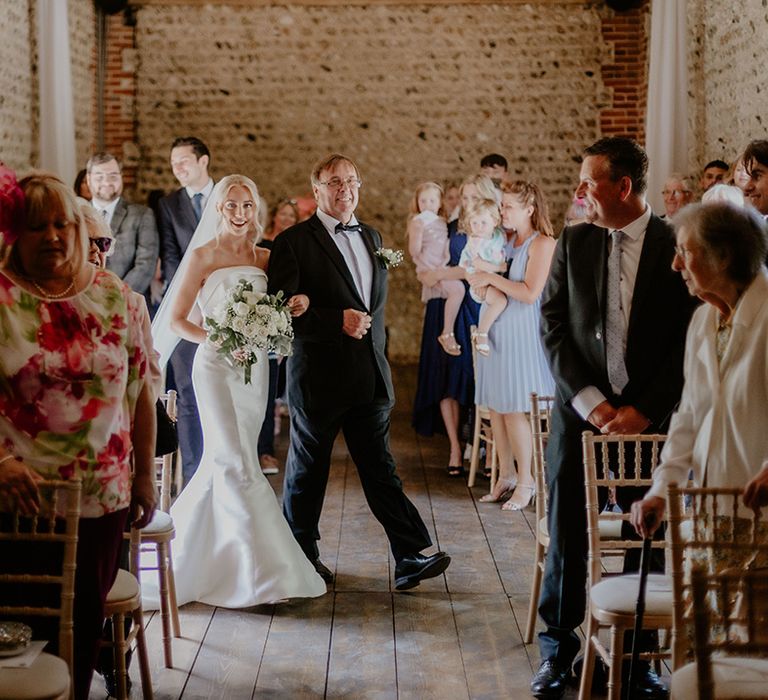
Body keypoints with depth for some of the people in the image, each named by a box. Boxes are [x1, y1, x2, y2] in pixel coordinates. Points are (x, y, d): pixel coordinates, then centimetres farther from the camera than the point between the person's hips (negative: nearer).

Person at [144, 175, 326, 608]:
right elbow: (176, 320, -4)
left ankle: (197, 553, 27)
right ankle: (262, 570, -4)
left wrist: (294, 308, -5)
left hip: (256, 369, 5)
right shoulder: (202, 256, -3)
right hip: (217, 366, -5)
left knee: (225, 463, 10)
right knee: (238, 466, -8)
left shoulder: (264, 258, 11)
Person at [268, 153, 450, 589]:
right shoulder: (294, 242, -7)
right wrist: (339, 321, -21)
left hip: (370, 377, 5)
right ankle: (301, 557, 24)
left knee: (381, 470, 5)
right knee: (307, 472, 9)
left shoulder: (372, 237, 15)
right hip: (319, 377, -5)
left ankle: (411, 558, 2)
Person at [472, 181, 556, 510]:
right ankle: (505, 477, 18)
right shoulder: (506, 242, 14)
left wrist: (491, 278, -15)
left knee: (513, 409, -5)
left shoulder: (543, 244, -9)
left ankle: (525, 481, 7)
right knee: (495, 407, 8)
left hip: (521, 332, -7)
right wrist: (477, 274, 1)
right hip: (495, 331, 7)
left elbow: (530, 293, -18)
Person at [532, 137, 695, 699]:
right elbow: (553, 327, 2)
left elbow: (690, 340, -4)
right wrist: (591, 401, -8)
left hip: (649, 417, -2)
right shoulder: (574, 243, 4)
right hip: (580, 411, 2)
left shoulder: (678, 247, -4)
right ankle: (558, 647, 21)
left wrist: (643, 411, -10)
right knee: (567, 536, 6)